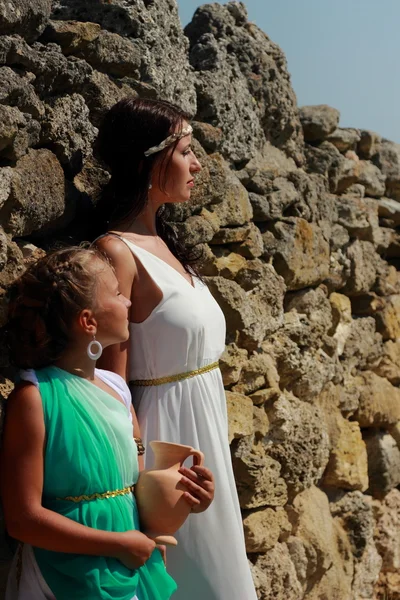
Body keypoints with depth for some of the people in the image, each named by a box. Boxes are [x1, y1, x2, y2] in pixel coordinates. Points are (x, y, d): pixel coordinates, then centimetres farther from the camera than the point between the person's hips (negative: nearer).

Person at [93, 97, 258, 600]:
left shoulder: (160, 241, 7)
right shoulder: (116, 252, -19)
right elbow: (113, 383, -20)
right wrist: (139, 477, -20)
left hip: (204, 422, 9)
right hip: (165, 426, -9)